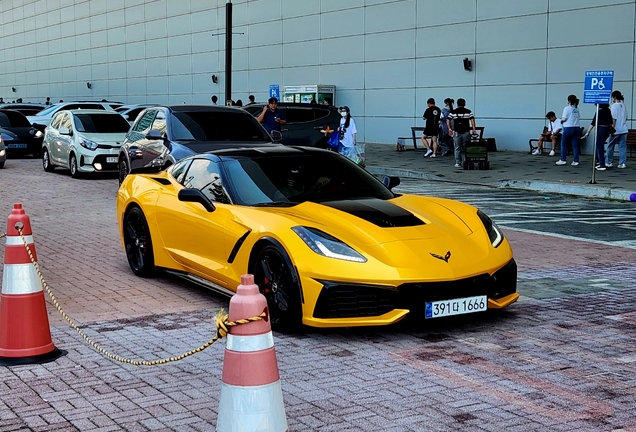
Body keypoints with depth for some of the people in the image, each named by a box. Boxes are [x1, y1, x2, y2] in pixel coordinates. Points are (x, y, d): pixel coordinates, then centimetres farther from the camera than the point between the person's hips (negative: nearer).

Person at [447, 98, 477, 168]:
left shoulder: (453, 112, 5)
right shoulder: (468, 112, 3)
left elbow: (448, 121, 1)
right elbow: (472, 120, -5)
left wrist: (450, 129, 9)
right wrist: (474, 129, -2)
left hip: (456, 132, 1)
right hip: (466, 132, -1)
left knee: (457, 148, 5)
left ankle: (458, 163, 2)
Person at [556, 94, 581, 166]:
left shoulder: (567, 108, -8)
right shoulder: (577, 109, 10)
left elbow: (564, 119, -11)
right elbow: (579, 118, 10)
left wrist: (561, 119, 9)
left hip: (568, 128, -5)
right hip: (577, 127, 6)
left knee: (564, 144, 7)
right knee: (575, 145, 6)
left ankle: (563, 160, 7)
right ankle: (576, 161, 3)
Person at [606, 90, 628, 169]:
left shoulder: (614, 105, -10)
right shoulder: (623, 105, 9)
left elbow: (614, 119, -14)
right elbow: (626, 117, 14)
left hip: (616, 130, -6)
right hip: (624, 129, 6)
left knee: (610, 146, 7)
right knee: (623, 147, 5)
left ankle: (609, 162, 12)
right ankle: (623, 163, 2)